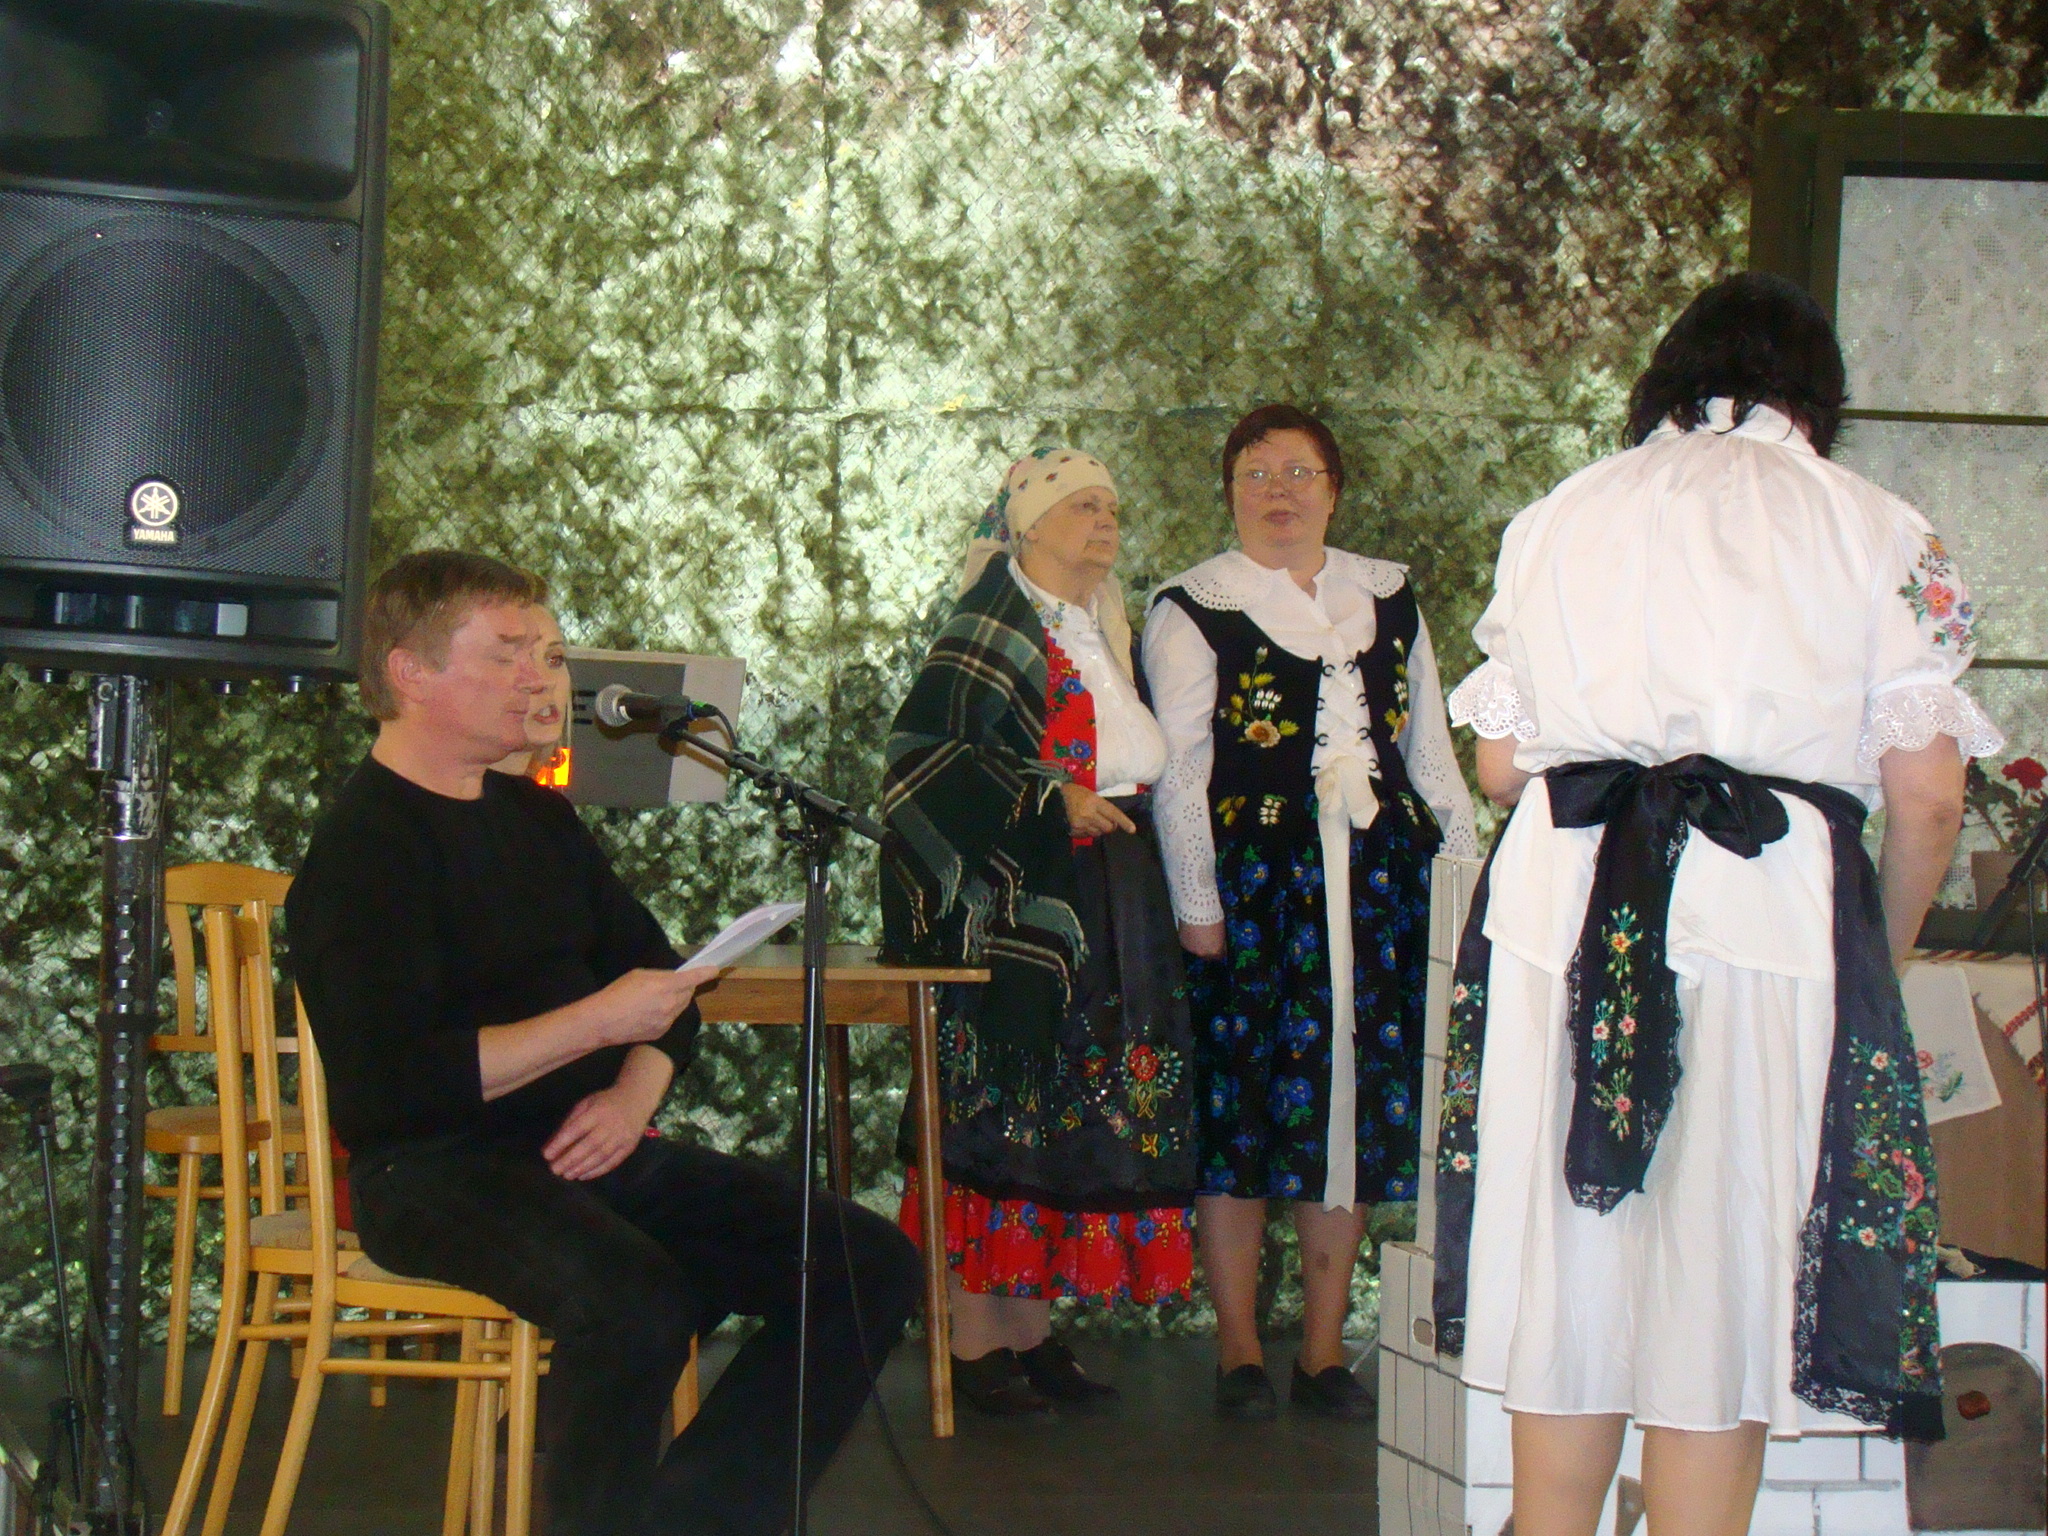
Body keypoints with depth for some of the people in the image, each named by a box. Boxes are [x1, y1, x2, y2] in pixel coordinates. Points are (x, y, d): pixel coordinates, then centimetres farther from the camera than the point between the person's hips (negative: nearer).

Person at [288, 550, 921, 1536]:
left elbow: (664, 981, 22)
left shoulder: (537, 816, 17)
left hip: (591, 1154, 8)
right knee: (637, 1302, -38)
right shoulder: (366, 846, -9)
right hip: (438, 1169, -8)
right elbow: (395, 1082, -21)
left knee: (871, 1265, -6)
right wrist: (599, 1021, -17)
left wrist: (635, 1094, 0)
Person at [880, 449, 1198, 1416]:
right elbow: (926, 756, -15)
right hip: (1008, 916, -8)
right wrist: (1050, 802, -18)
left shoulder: (1103, 636, 18)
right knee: (997, 1115, -7)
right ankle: (975, 1344, -3)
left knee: (1068, 1121, 6)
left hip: (1103, 921, 8)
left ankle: (1031, 1333, 12)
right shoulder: (990, 634, -6)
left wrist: (1124, 805, 10)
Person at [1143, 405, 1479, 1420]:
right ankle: (1239, 1349, 6)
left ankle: (1324, 1349, 12)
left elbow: (1431, 746, 18)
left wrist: (1466, 868, 11)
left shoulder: (1389, 597, 16)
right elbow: (1179, 768, -2)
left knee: (1356, 1105, 4)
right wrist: (1197, 903, -9)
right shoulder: (1193, 610, 3)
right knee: (1241, 1106, -3)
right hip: (1250, 882, -4)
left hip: (1374, 881, 4)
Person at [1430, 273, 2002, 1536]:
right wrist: (1878, 957, 14)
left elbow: (1499, 763, 11)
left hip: (1559, 902, 3)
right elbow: (1928, 795, 0)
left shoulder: (1559, 517, 14)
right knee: (1724, 1285, 2)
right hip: (1777, 911, -3)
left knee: (1565, 1272, 10)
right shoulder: (1876, 531, 6)